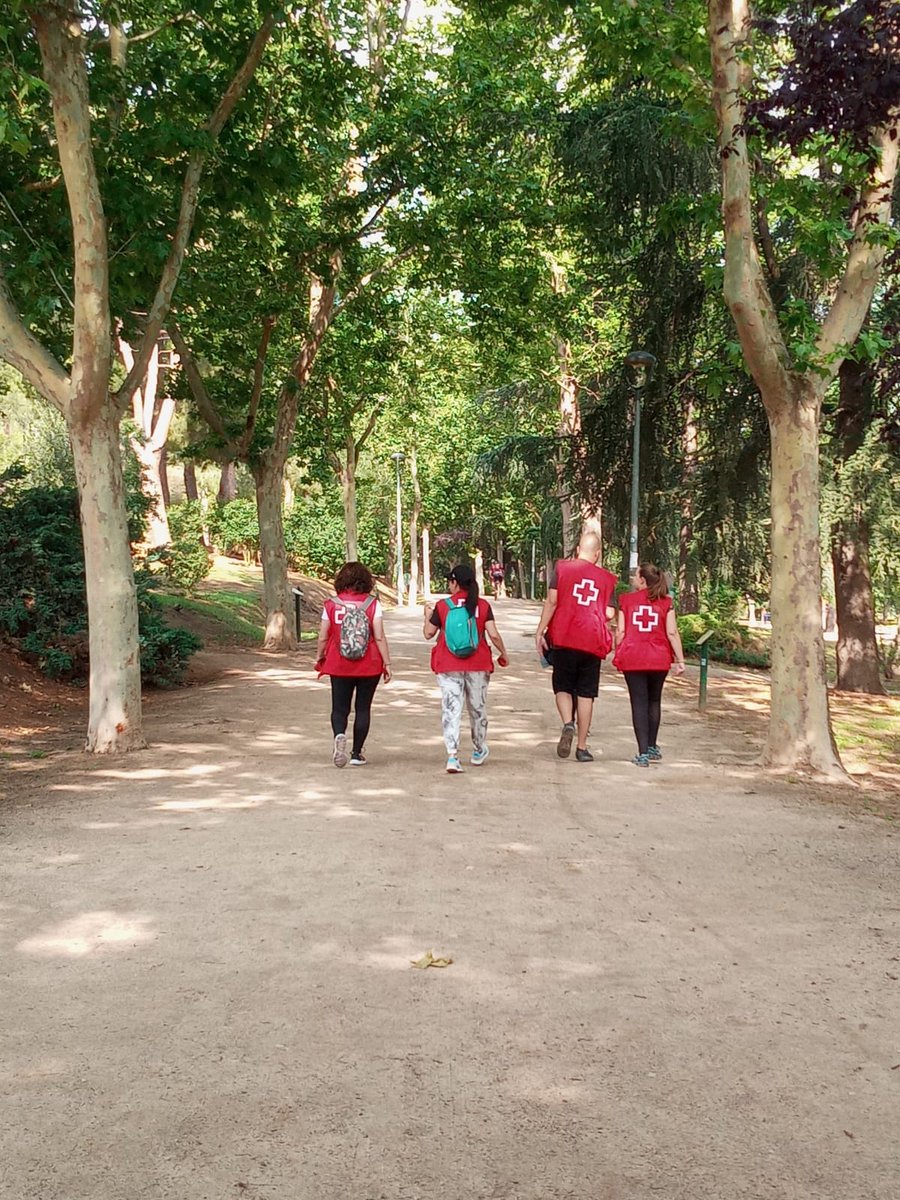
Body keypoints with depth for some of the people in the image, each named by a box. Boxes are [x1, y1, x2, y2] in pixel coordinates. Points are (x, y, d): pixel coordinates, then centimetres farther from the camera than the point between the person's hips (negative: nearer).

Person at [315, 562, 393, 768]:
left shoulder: (331, 605, -3)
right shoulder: (372, 604, -7)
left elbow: (323, 638, 1)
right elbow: (379, 637, -9)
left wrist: (319, 658, 16)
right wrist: (387, 663, -2)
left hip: (339, 665, 1)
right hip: (368, 666, -1)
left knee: (339, 708, 9)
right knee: (363, 708, 11)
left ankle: (339, 735, -20)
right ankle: (356, 754, 14)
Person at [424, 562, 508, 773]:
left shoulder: (442, 606, -3)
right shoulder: (482, 605, -1)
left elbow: (429, 633, 4)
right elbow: (493, 634, -6)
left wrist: (428, 615, 22)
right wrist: (503, 654, 9)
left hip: (449, 667, -1)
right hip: (477, 665, 1)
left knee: (451, 709, -2)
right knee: (478, 708, 17)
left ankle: (452, 755, -15)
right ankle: (479, 751, 33)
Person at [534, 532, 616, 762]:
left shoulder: (562, 567, 2)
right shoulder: (607, 578, 7)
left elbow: (552, 601, -6)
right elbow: (609, 614, 2)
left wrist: (540, 632, -4)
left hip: (563, 639, -1)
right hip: (593, 642, 1)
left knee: (562, 686, 12)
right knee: (586, 693, 8)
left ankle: (568, 724, -16)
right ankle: (582, 747, 8)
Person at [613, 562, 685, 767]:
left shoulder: (626, 600, 1)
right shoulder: (665, 602, 4)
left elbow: (620, 631, -2)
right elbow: (672, 632, -2)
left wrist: (618, 655, 10)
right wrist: (680, 660, 1)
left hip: (632, 658, -2)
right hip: (659, 659, 2)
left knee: (639, 703, 1)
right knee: (654, 701, 19)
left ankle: (643, 753, -6)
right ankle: (652, 747, 28)